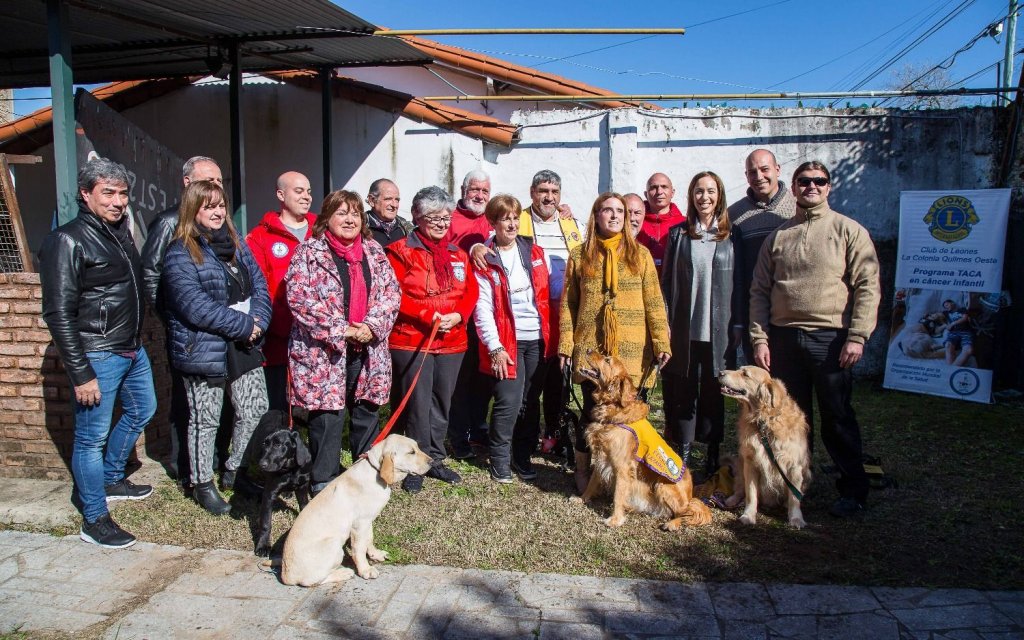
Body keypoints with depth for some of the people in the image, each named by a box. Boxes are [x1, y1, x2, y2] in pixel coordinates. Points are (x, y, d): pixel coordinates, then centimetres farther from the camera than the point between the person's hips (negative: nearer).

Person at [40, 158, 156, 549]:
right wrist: (81, 374, -19)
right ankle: (94, 520, 15)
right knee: (92, 437, 2)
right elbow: (58, 314, -18)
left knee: (142, 411, 23)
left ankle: (111, 479, 43)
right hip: (97, 356, -9)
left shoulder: (120, 231, 10)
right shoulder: (68, 241, -15)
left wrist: (136, 340, 16)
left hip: (133, 350, 9)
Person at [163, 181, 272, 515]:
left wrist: (259, 321, -10)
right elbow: (196, 306, -19)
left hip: (244, 347, 6)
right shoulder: (180, 254, -10)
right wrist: (244, 325, -17)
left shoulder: (236, 245, 11)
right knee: (205, 421, 7)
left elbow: (259, 284, 8)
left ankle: (235, 471, 29)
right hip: (204, 350, -6)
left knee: (256, 412, 8)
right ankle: (203, 484, 26)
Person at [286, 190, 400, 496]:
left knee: (367, 412, 14)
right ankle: (324, 481, 15)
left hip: (368, 350, 5)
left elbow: (391, 292, 6)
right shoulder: (309, 252, -4)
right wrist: (341, 329, -16)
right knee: (328, 415, -1)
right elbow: (299, 297, -13)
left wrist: (372, 326, -10)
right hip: (324, 351, -4)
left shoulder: (374, 251, 11)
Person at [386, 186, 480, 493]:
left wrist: (457, 316, -9)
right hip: (411, 341, -5)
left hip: (452, 341, 6)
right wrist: (428, 317, -19)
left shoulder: (458, 254, 14)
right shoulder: (401, 250, -4)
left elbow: (471, 292, 9)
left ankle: (434, 459, 28)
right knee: (417, 405, -1)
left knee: (442, 404, 14)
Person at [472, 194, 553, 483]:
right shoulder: (484, 260, -3)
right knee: (509, 401, -9)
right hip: (506, 341, -4)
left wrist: (553, 334, 1)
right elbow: (483, 308, -8)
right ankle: (500, 460, 10)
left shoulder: (534, 252, 10)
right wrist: (495, 347, -14)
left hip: (538, 339, 4)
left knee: (531, 400, 9)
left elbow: (548, 293, 12)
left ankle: (523, 457, 23)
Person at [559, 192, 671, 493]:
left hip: (631, 350, 1)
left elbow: (654, 302, 4)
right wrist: (565, 344, 0)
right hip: (590, 349, 0)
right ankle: (582, 471, 22)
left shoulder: (640, 254, 8)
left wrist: (661, 341, -4)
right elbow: (568, 304, 6)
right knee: (592, 409, 2)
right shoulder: (580, 255, 7)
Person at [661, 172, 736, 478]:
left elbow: (739, 282, 6)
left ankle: (714, 455, 19)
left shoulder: (731, 236, 6)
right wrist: (665, 323, -3)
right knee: (683, 392, 4)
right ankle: (683, 453, 15)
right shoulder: (678, 234, 7)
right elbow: (666, 280, 5)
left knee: (714, 392, 7)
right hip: (685, 328, 0)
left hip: (718, 329, 0)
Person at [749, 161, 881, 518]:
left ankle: (853, 492, 18)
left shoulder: (849, 231, 2)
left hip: (831, 338, -3)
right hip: (783, 338, 4)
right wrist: (759, 338, 2)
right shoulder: (777, 237, 12)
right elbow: (759, 291, 10)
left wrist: (857, 336, -12)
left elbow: (868, 287, -4)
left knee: (837, 418, 3)